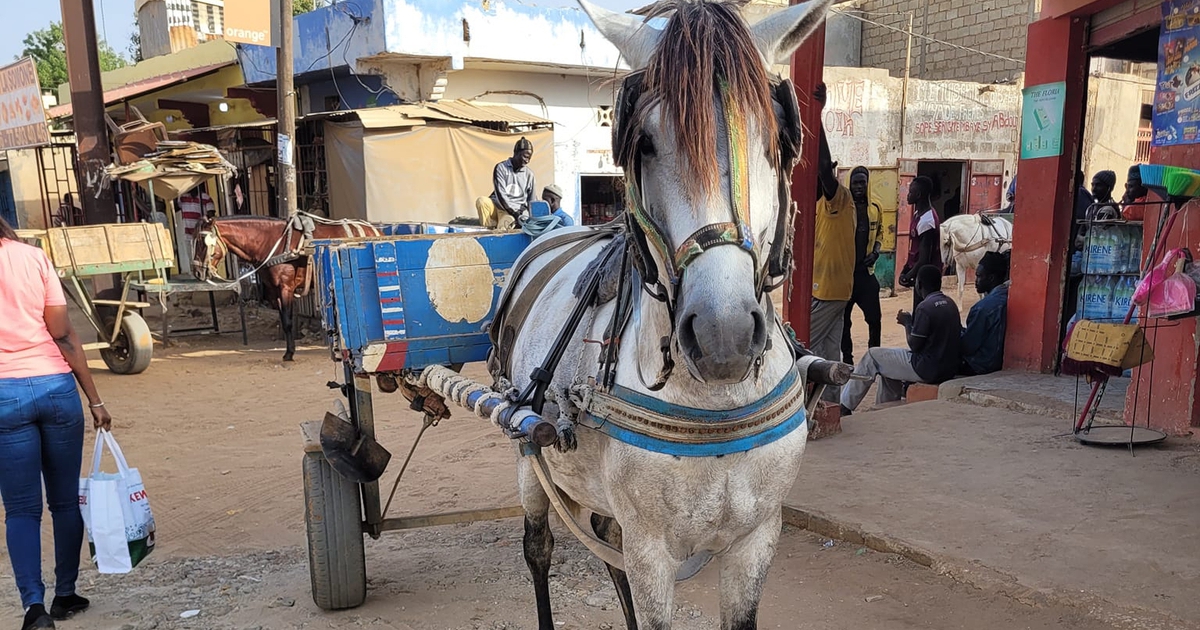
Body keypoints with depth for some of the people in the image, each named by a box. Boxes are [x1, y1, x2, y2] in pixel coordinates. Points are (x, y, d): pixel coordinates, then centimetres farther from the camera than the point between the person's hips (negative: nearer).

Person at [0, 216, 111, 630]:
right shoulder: (33, 257, 1)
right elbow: (64, 335, -2)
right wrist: (95, 399, 2)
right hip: (56, 386, 1)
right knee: (66, 499, 13)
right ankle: (65, 595, 22)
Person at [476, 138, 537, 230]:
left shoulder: (529, 174, 7)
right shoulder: (501, 168, -3)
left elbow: (532, 201, 10)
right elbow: (501, 195, -13)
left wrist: (526, 216, -10)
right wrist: (515, 212, -22)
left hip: (518, 210, 0)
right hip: (498, 205, 0)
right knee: (481, 201, -32)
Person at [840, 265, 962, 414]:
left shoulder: (925, 307, -19)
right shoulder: (950, 304, 8)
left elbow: (914, 345, -16)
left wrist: (907, 323, -1)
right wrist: (912, 322, 15)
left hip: (928, 369, -9)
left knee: (872, 356, 5)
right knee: (889, 363, 26)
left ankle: (845, 406, 13)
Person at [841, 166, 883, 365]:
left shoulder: (875, 208, 5)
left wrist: (876, 252, 1)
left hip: (866, 271, 3)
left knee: (874, 317, 6)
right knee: (844, 319, 6)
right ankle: (847, 359, 19)